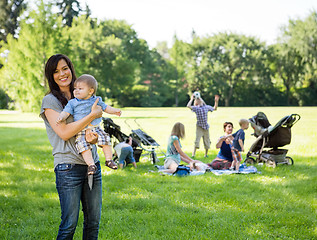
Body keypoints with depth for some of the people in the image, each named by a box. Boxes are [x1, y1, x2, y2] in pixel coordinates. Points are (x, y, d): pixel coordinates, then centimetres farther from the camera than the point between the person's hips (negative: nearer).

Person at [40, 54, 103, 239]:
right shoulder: (50, 101, -3)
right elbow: (64, 132, -13)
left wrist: (93, 135, -10)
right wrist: (93, 115, -12)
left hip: (93, 164, 6)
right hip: (69, 166, -6)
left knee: (94, 221, 9)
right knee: (69, 224, -4)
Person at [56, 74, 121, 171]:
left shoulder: (96, 100, 9)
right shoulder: (72, 103, 4)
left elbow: (105, 107, 18)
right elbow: (66, 112, -4)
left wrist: (114, 110, 4)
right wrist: (61, 117, -25)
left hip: (95, 128, 2)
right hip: (81, 130, -2)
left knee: (105, 139, -14)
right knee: (83, 145, -24)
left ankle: (109, 160, -1)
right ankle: (91, 164, -23)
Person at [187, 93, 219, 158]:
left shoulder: (206, 107, 7)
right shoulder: (196, 108, -5)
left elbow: (215, 108, 22)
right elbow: (188, 106, -22)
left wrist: (216, 101, 11)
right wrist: (191, 99, -11)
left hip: (206, 126, 4)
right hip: (199, 126, -4)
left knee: (207, 140, 9)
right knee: (197, 140, -13)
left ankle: (206, 154, 24)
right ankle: (193, 154, -12)